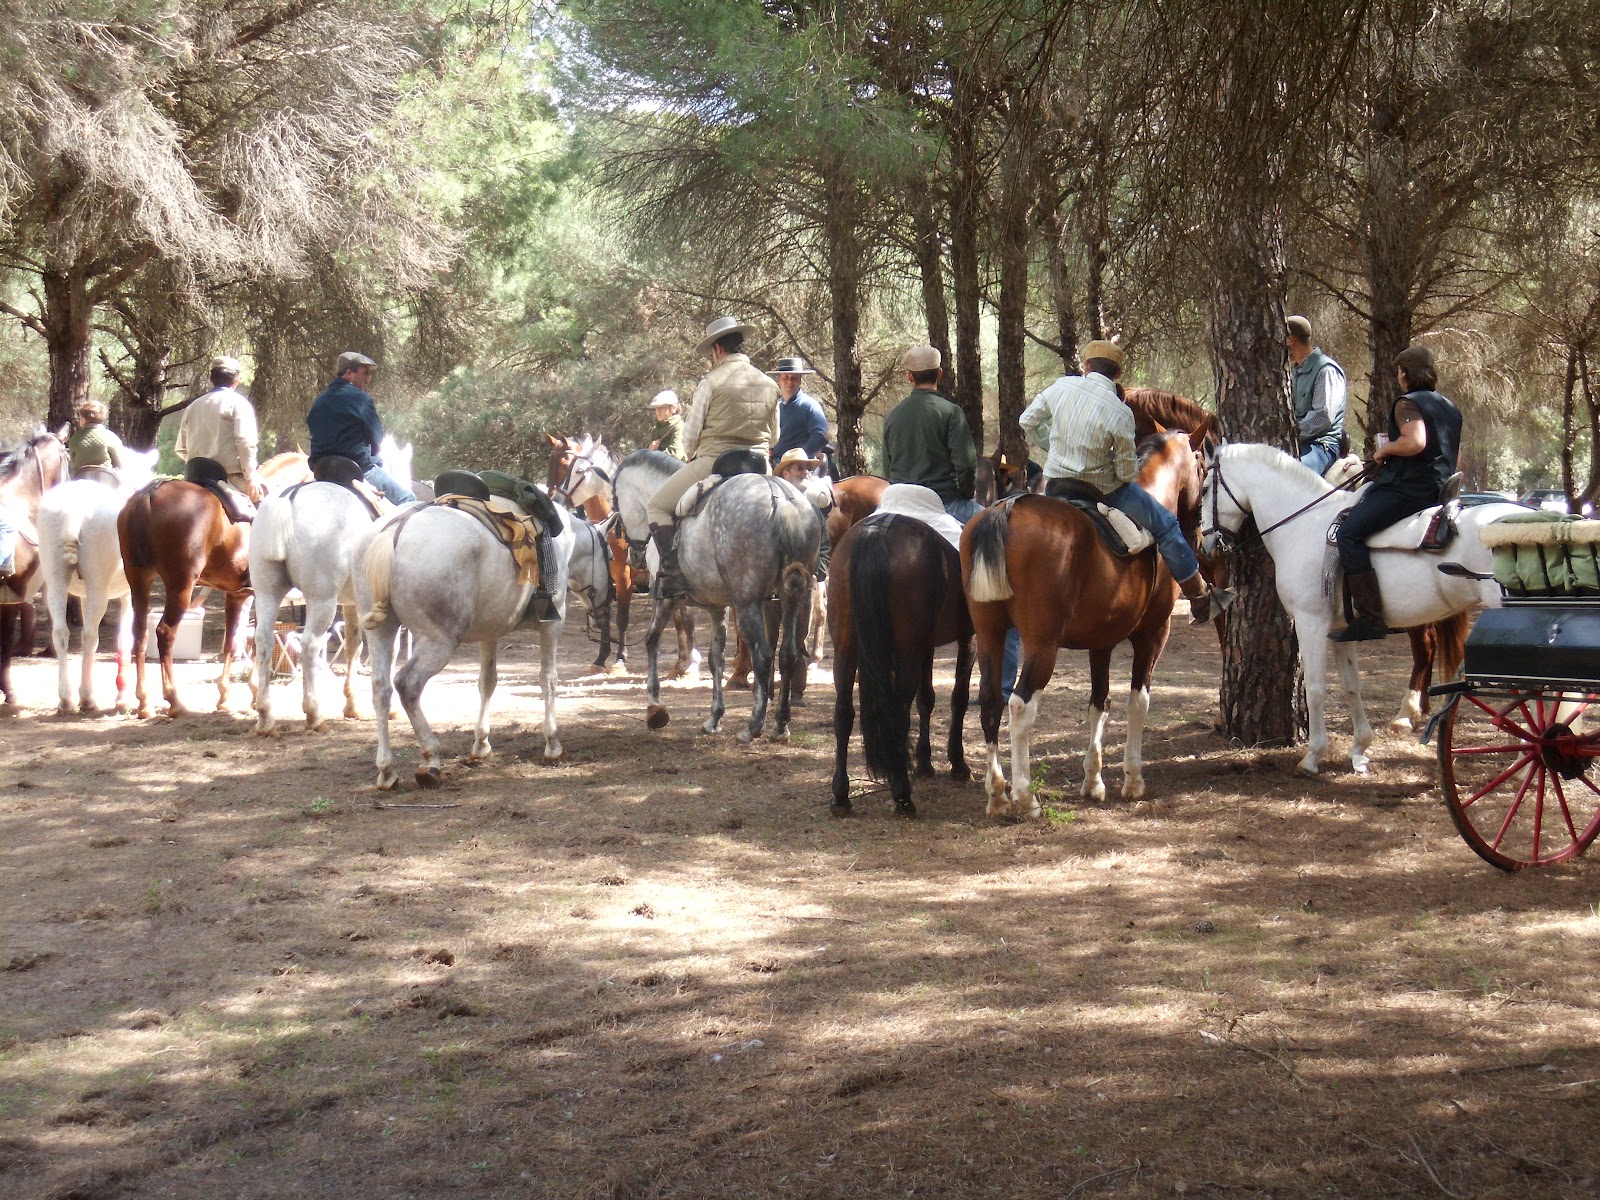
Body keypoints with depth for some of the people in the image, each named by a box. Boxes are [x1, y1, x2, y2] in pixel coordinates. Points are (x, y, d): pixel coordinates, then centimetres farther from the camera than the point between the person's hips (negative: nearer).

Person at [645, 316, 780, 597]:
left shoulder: (711, 383, -9)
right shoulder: (770, 386, 8)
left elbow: (691, 434, -6)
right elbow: (774, 437, 16)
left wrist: (690, 457, 14)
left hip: (713, 462, -5)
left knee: (657, 506, 10)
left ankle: (674, 574, -7)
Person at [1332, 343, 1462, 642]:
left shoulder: (1407, 404, -10)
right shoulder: (1450, 408, 19)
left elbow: (1415, 442, -28)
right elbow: (1447, 453, 29)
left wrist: (1385, 449, -10)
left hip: (1407, 489, -11)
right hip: (1438, 490, 11)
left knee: (1349, 533, -16)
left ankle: (1370, 619, -27)